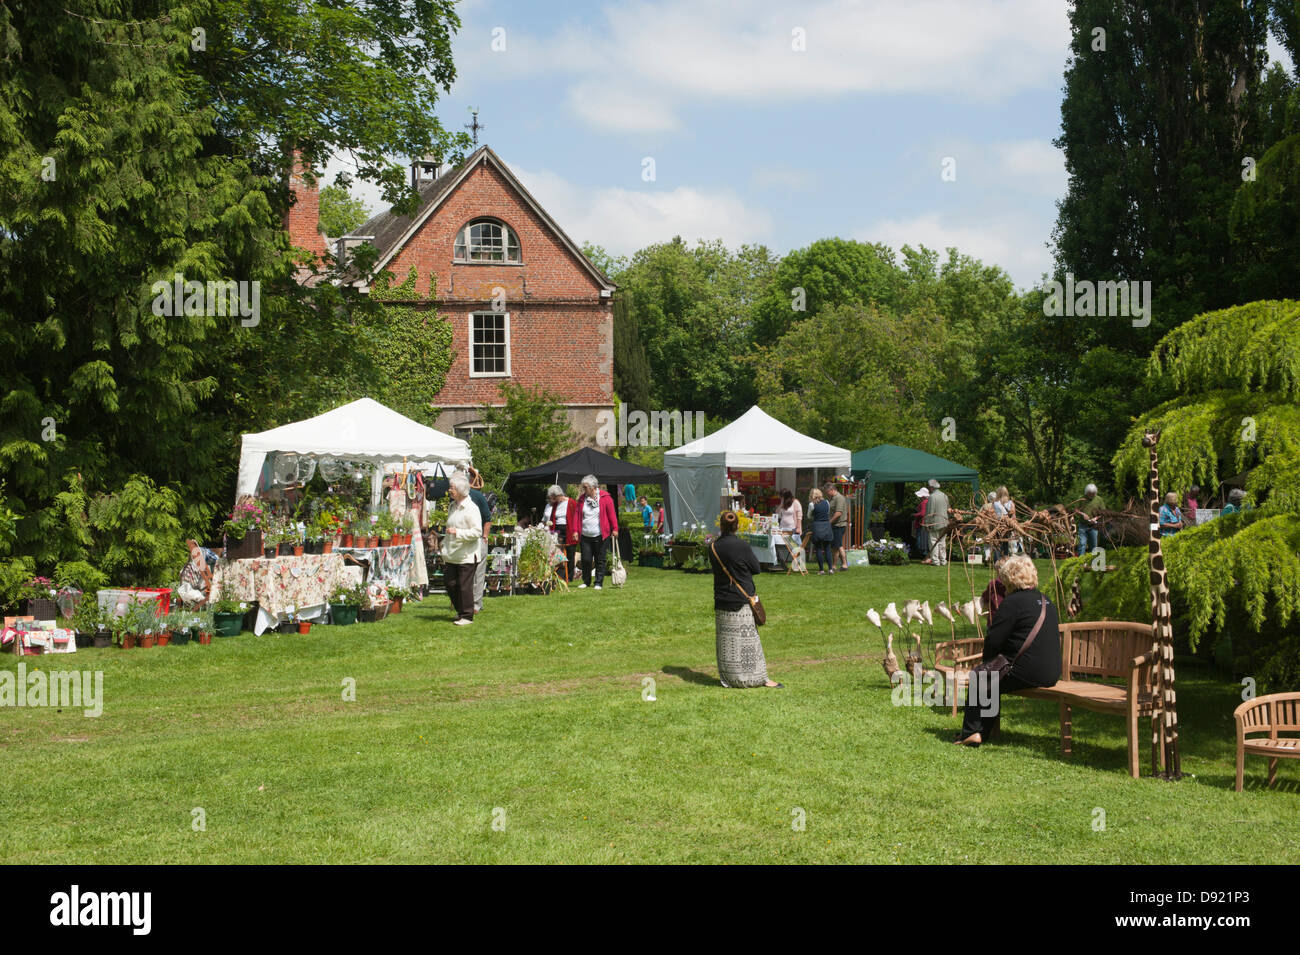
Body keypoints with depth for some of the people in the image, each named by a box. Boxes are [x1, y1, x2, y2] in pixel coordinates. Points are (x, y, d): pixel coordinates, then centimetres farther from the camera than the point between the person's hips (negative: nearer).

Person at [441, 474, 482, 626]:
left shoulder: (471, 508, -13)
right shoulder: (453, 506, 13)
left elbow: (477, 532, -18)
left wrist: (457, 533, -24)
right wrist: (444, 546, 21)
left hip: (467, 555, -8)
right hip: (452, 555, 8)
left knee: (464, 586, -3)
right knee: (451, 585, 9)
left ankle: (467, 616, 7)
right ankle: (460, 611, 25)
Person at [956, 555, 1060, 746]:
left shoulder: (1013, 602, -12)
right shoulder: (1045, 601, 16)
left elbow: (993, 641, -11)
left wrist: (987, 660, 11)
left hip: (1028, 673, -8)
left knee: (978, 677, 12)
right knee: (992, 677, 25)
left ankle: (970, 733, 14)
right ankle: (983, 731, 26)